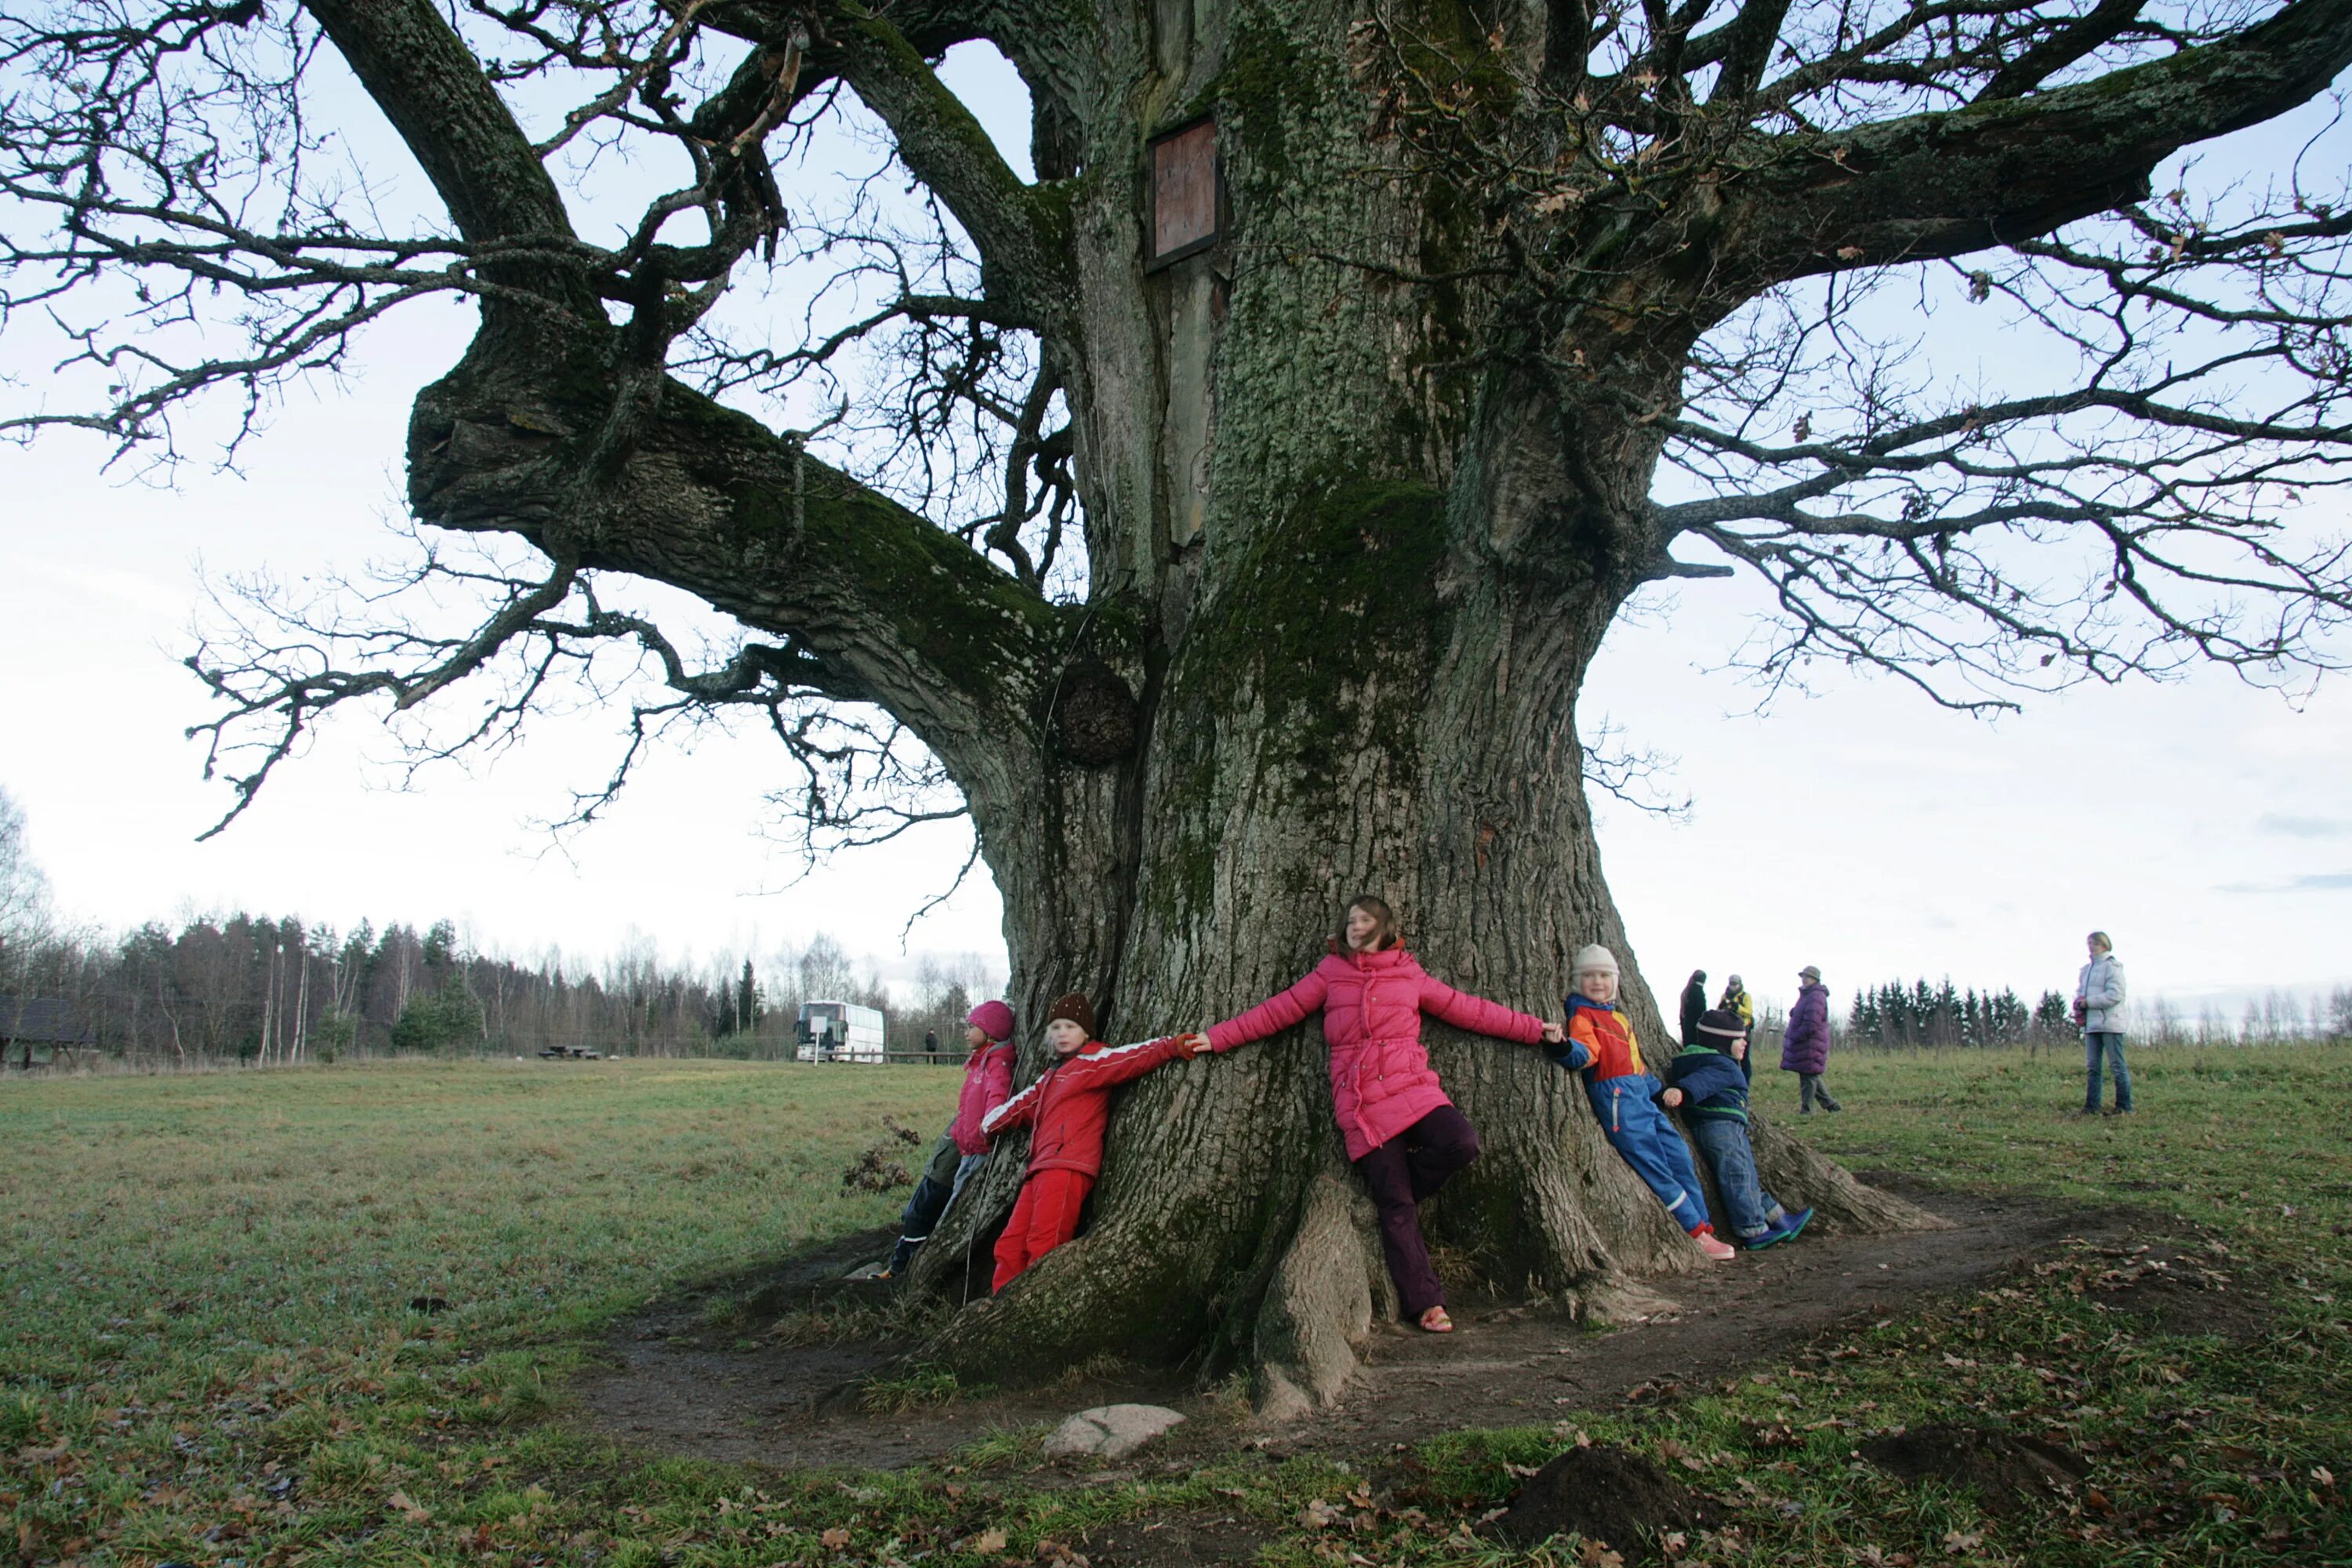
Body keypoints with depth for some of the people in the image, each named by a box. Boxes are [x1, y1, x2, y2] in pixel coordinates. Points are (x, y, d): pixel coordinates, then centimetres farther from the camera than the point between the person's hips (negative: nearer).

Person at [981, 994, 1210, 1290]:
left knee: (1042, 1249, -18)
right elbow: (1024, 1105, 41)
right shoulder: (1051, 1075, 28)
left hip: (1068, 1168, -9)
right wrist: (990, 1124, 53)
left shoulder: (1092, 1062, 2)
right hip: (1041, 1168, 9)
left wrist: (1175, 1046, -28)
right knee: (1010, 1247, 6)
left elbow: (1133, 1057, -12)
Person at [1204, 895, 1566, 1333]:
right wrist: (1218, 1037, 11)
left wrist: (1533, 1028, 18)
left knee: (1462, 1143, -26)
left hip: (1411, 1087, 1)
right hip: (1359, 1099, -1)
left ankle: (1401, 1188, 1)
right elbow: (1277, 1011, 14)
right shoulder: (1331, 973, 12)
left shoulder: (1410, 975, 13)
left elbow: (1469, 1010, 18)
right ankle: (1426, 1303, 1)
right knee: (1395, 1205, -6)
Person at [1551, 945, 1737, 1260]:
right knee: (1654, 1164, -8)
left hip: (1642, 1095, 9)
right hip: (1616, 1096, -9)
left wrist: (1659, 1089, 29)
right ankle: (1696, 1234, -4)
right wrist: (1565, 1048, -44)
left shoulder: (1618, 1014, 22)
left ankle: (1703, 1226, 19)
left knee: (1679, 1155, 9)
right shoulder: (1582, 1014, -5)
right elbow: (1586, 1052, -23)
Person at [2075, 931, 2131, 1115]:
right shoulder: (2087, 969, 18)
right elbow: (2080, 991, 23)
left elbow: (2116, 995, -16)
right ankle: (2092, 1106, 8)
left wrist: (2089, 1002, -16)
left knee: (2117, 1066, -2)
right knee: (2091, 1067, 6)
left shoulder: (2112, 967, -7)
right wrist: (2079, 1004, 0)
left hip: (2110, 1023, -8)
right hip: (2091, 1024, 8)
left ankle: (2124, 1107, 2)